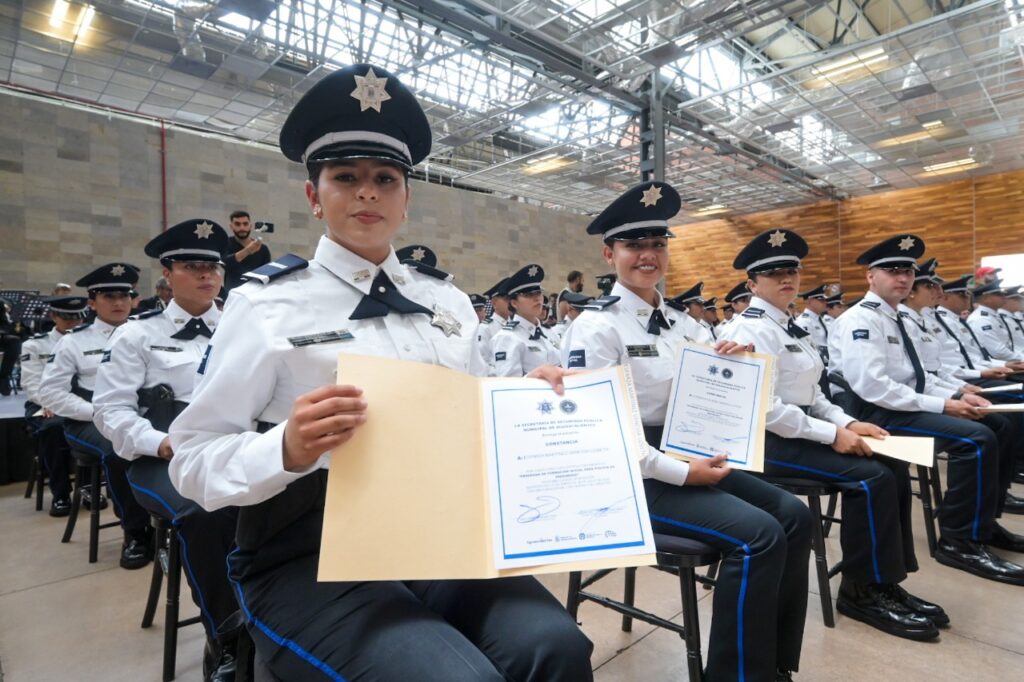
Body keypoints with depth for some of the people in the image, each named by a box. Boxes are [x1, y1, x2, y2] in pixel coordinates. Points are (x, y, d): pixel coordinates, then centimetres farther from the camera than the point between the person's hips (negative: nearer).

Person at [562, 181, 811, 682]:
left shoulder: (669, 321, 12)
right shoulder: (597, 326, -15)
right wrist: (682, 473, -20)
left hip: (682, 457, 9)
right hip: (633, 475, -9)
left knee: (793, 514, 4)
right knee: (759, 535, -19)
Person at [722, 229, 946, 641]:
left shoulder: (791, 328, 15)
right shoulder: (751, 330, -15)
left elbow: (809, 393, 17)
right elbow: (764, 408, -22)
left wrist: (847, 422, 2)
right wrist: (832, 434, -18)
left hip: (800, 430, 9)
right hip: (768, 440, -9)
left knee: (894, 468, -1)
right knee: (871, 477, -18)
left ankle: (886, 582, 10)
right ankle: (861, 590, 1)